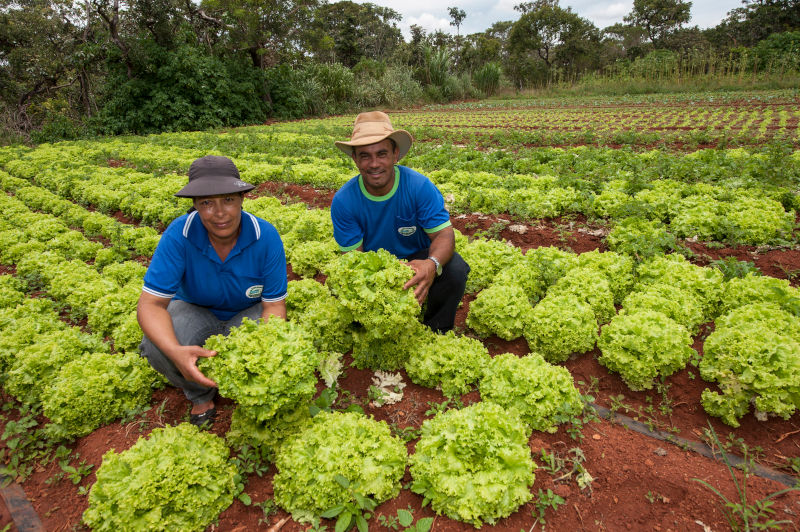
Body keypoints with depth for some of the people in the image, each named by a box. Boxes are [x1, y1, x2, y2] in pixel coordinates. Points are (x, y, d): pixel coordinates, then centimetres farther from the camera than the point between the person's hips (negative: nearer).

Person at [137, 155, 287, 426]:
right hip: (196, 311, 1)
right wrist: (175, 351, -47)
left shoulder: (266, 236, -25)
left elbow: (274, 304, -20)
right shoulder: (179, 234, -26)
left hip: (248, 313, 0)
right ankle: (200, 394, 3)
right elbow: (151, 303, -26)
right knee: (156, 346, -30)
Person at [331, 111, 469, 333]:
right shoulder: (343, 201, -17)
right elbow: (353, 254, -14)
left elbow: (444, 233, -22)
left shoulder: (419, 186, -21)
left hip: (417, 258, -1)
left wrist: (432, 264, -47)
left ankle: (435, 333, -2)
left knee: (455, 270, -29)